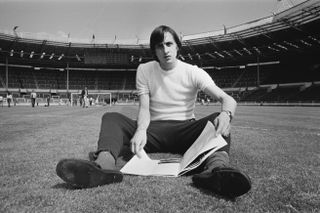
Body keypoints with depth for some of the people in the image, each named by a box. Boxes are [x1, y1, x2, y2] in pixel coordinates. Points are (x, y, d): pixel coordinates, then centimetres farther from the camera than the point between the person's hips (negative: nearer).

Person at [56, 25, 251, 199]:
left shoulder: (193, 72, -1)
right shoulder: (144, 70, 5)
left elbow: (228, 99, -11)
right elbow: (144, 108, -4)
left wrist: (226, 114, -36)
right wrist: (141, 130, -28)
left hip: (185, 131, -1)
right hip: (154, 130, 1)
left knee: (217, 119, -28)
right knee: (112, 118, -19)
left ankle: (216, 167, -59)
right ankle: (104, 163, -50)